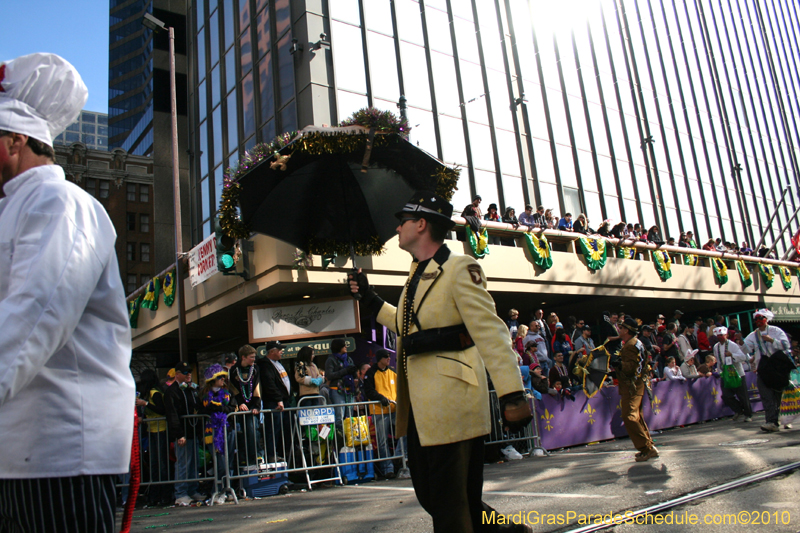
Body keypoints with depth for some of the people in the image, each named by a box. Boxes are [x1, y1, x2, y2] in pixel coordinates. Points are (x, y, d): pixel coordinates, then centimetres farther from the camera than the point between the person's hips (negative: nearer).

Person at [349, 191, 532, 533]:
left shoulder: (460, 269, -11)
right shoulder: (418, 275, 17)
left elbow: (490, 332, -20)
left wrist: (512, 395, -27)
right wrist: (370, 300, 29)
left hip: (451, 401, -10)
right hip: (419, 406, 10)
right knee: (430, 496, 17)